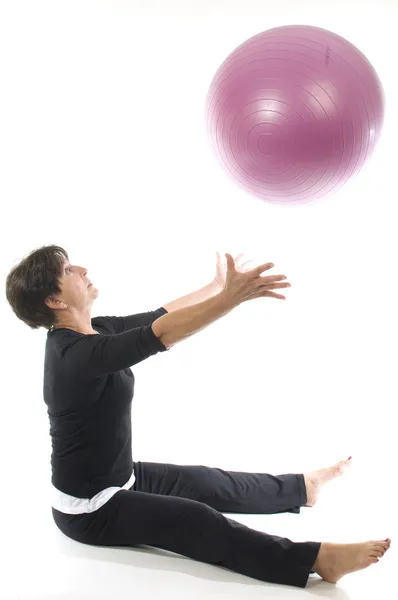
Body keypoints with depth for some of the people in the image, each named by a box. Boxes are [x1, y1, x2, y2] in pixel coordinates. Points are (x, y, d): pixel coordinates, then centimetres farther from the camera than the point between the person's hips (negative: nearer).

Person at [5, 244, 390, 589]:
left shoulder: (91, 332, -1)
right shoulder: (77, 354, -30)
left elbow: (158, 316, 9)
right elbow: (160, 335, -41)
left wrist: (218, 286, 17)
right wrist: (231, 298, -48)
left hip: (120, 478, 9)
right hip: (89, 509, -9)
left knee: (211, 483, 14)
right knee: (198, 521, -20)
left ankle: (303, 486, 28)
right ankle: (316, 559, -26)